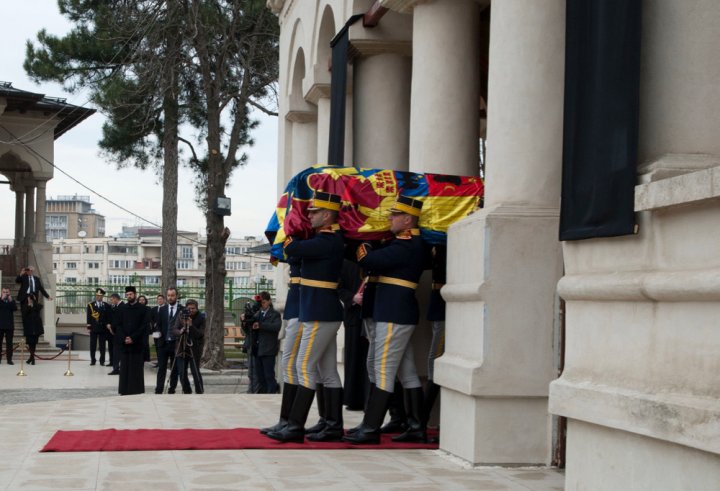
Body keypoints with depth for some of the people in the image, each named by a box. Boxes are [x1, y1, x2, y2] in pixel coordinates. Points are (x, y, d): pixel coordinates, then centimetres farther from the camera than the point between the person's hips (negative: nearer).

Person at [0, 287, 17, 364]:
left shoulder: (11, 301, 10)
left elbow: (15, 308, -7)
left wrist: (10, 300, -16)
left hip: (9, 325, 1)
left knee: (9, 343, 1)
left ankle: (9, 359, 2)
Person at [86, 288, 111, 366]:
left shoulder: (107, 306, 7)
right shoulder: (90, 305, 4)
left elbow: (109, 317, 7)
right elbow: (88, 317, 1)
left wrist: (108, 325, -4)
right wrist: (88, 327, -5)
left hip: (103, 328, 0)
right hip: (93, 328, 0)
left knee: (102, 346, 2)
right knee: (93, 345, 3)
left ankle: (102, 361, 7)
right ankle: (92, 360, 10)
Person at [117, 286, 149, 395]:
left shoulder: (144, 309, 1)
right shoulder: (123, 309, 11)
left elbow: (145, 326, -5)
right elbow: (119, 325, 8)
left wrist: (133, 338, -12)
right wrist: (124, 338, -8)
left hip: (137, 343, -3)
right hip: (124, 343, 3)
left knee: (137, 368, -2)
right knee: (125, 368, 1)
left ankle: (137, 390, 0)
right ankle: (124, 390, 4)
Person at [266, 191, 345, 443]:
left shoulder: (328, 242, -18)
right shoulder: (327, 239, 13)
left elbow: (292, 248, -19)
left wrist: (289, 231, -1)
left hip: (320, 315, -10)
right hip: (325, 313, 10)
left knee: (305, 368, -8)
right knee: (327, 372, 10)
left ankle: (295, 427, -6)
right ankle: (334, 425, 12)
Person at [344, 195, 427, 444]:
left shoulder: (405, 246, -17)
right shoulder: (412, 244, 15)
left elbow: (368, 260, -16)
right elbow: (381, 260, 19)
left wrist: (362, 246, 2)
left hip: (394, 316, -10)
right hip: (400, 314, 10)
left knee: (383, 371, -7)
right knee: (407, 373, 11)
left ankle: (370, 429, -5)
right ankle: (417, 428, 15)